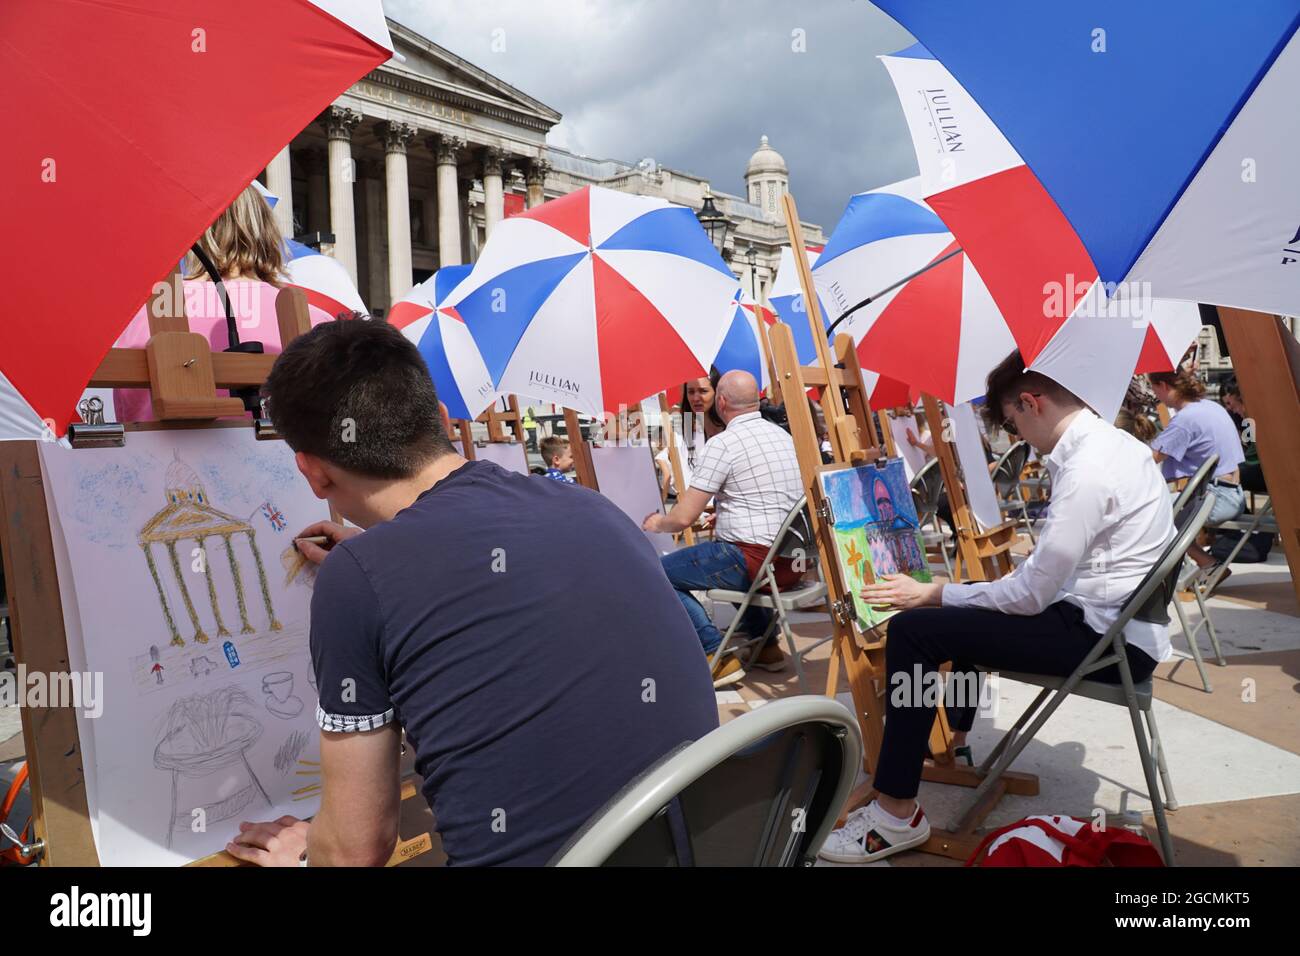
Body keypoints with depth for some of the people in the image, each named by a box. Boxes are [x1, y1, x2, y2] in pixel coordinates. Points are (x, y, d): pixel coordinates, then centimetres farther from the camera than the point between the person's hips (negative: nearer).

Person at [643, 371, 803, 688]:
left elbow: (683, 517, -13)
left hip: (757, 560, -9)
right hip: (795, 559, 9)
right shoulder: (782, 434, 12)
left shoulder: (722, 443, -12)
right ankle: (766, 645, 32)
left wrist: (659, 523, 8)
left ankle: (717, 656, -4)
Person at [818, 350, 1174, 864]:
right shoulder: (1114, 441, 8)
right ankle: (955, 740, 39)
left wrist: (932, 593, -12)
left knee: (913, 629, -17)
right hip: (1118, 622, 10)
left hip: (1109, 639, -10)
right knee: (964, 601, 26)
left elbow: (1031, 595, -22)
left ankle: (897, 816, -9)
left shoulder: (1088, 468, -23)